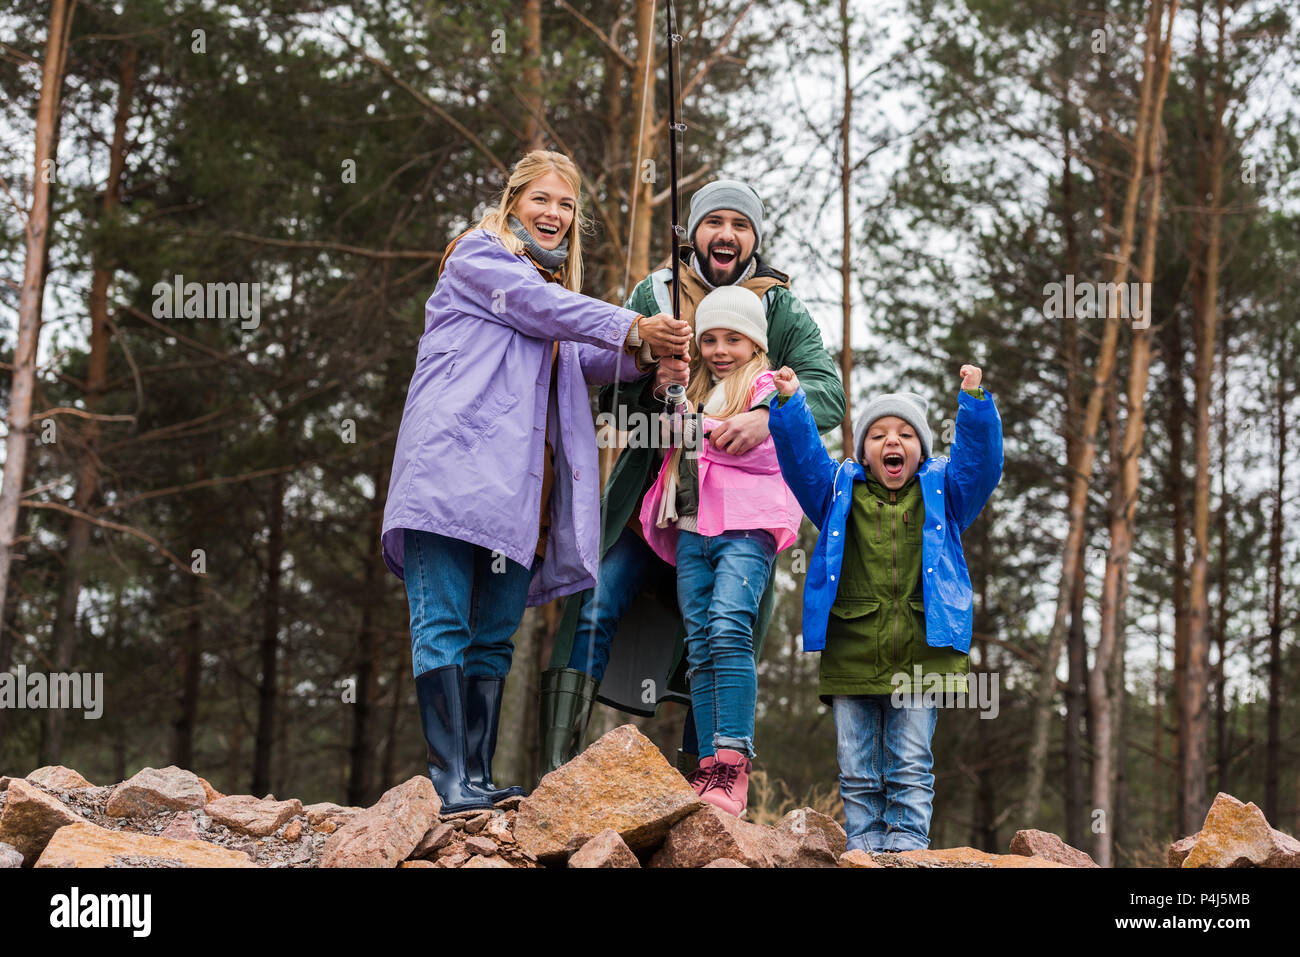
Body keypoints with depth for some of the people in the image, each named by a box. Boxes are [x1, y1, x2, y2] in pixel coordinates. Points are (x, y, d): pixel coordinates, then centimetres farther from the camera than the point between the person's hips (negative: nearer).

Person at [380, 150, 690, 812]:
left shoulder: (549, 282, 31)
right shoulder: (479, 255, 8)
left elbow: (581, 360, 19)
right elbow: (544, 310, -7)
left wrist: (647, 358, 2)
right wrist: (635, 328, -9)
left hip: (517, 485, 8)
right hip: (453, 464, -8)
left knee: (494, 639, 3)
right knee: (444, 627, -12)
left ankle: (479, 779, 3)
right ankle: (451, 783, -17)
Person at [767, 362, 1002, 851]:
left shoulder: (942, 492, 11)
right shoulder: (839, 491, 13)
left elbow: (980, 459, -2)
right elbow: (800, 457, 1)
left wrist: (975, 401, -16)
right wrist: (790, 403, -13)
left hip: (920, 659, -1)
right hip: (851, 659, 1)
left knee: (911, 770, 2)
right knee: (858, 773, 5)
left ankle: (907, 847, 5)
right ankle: (863, 852, 10)